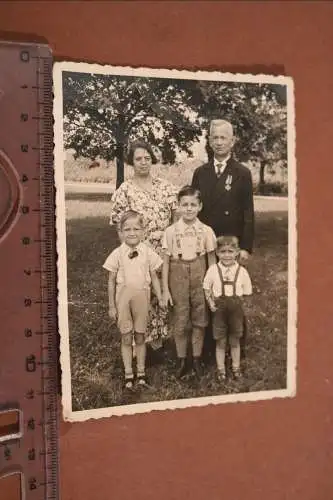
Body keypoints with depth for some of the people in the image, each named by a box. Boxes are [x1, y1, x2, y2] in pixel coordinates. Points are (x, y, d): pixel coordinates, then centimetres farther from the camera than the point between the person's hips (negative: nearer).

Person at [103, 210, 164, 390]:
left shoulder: (148, 252, -4)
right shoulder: (117, 254, -7)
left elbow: (154, 278, 3)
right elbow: (111, 281, -1)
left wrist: (160, 299, 1)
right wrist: (111, 305, -1)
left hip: (142, 296, 1)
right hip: (123, 297, -1)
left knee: (140, 337, 12)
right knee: (126, 338, 8)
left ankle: (141, 373, 26)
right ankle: (128, 374, 21)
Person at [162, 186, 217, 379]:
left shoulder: (206, 231, -4)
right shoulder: (171, 231, -6)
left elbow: (212, 260, 2)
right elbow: (166, 262, -3)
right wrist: (165, 290, -5)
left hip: (199, 276, 1)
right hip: (178, 276, -1)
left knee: (200, 319, 10)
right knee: (179, 321, 7)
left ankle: (197, 359, 27)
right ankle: (182, 360, 24)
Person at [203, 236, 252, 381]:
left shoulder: (241, 271, -4)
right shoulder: (213, 269, -5)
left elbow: (246, 293, 4)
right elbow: (207, 289, 4)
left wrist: (237, 302, -5)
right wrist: (211, 303, -5)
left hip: (236, 309, 1)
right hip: (219, 309, 0)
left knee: (235, 341, 14)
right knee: (220, 342, 9)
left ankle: (236, 367, 31)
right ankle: (221, 369, 24)